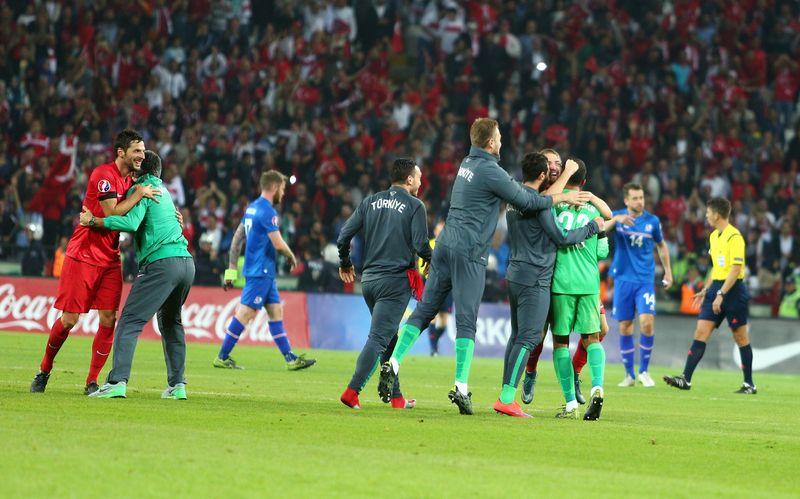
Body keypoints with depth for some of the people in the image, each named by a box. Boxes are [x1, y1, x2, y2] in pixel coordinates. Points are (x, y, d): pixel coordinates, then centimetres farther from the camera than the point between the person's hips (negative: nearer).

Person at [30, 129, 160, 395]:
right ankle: (44, 370, 17)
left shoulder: (130, 181, 11)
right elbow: (112, 213, -23)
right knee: (69, 320, -3)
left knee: (108, 320, -3)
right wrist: (138, 194, -17)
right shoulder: (104, 175, -15)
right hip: (83, 256, -7)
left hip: (109, 260, 7)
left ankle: (92, 382, 4)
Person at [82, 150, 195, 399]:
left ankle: (117, 382, -21)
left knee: (130, 320, -10)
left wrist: (93, 220, -9)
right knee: (170, 322, 22)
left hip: (162, 263, -8)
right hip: (186, 262, 8)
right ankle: (177, 384, 15)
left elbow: (131, 222, -15)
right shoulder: (162, 189, 25)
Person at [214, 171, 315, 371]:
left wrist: (231, 269, 16)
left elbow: (237, 238, 15)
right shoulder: (267, 211, -16)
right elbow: (278, 243, -20)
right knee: (245, 313, -7)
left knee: (276, 312, 10)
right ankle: (222, 357, -5)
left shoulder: (252, 208, 14)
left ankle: (291, 359, 11)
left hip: (265, 272, 10)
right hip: (261, 271, -10)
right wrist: (291, 257, 1)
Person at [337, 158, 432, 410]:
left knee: (389, 337, 17)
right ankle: (352, 391, -21)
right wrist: (429, 261, 8)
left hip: (368, 280, 6)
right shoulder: (414, 206, -4)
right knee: (379, 337, -9)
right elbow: (421, 244, -13)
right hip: (396, 280, -6)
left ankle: (395, 396, 20)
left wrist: (345, 264, 22)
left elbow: (344, 236, 6)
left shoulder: (371, 201, 10)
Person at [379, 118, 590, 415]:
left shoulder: (467, 164, 14)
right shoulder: (490, 171, -12)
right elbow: (526, 201, -7)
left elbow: (513, 190, 22)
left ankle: (393, 364, -2)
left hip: (446, 245, 8)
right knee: (466, 321, -6)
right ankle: (461, 387, -10)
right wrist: (563, 199, 5)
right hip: (469, 252, -8)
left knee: (424, 310, 9)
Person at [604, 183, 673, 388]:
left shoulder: (652, 221, 2)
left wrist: (668, 271, 16)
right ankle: (629, 374, 13)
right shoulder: (617, 216, 0)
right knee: (625, 327, 2)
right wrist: (615, 220, -32)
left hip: (645, 280, 0)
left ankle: (644, 371, 1)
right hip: (623, 279, 0)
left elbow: (661, 245, 17)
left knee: (647, 322, -15)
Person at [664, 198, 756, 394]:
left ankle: (749, 384, 11)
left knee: (740, 337, 2)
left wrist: (721, 294, -23)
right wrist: (705, 290, 22)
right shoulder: (714, 236, 14)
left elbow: (736, 269, -20)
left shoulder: (734, 237, -14)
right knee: (701, 332, -2)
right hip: (716, 288, 8)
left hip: (733, 290, -8)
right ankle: (686, 379, -7)